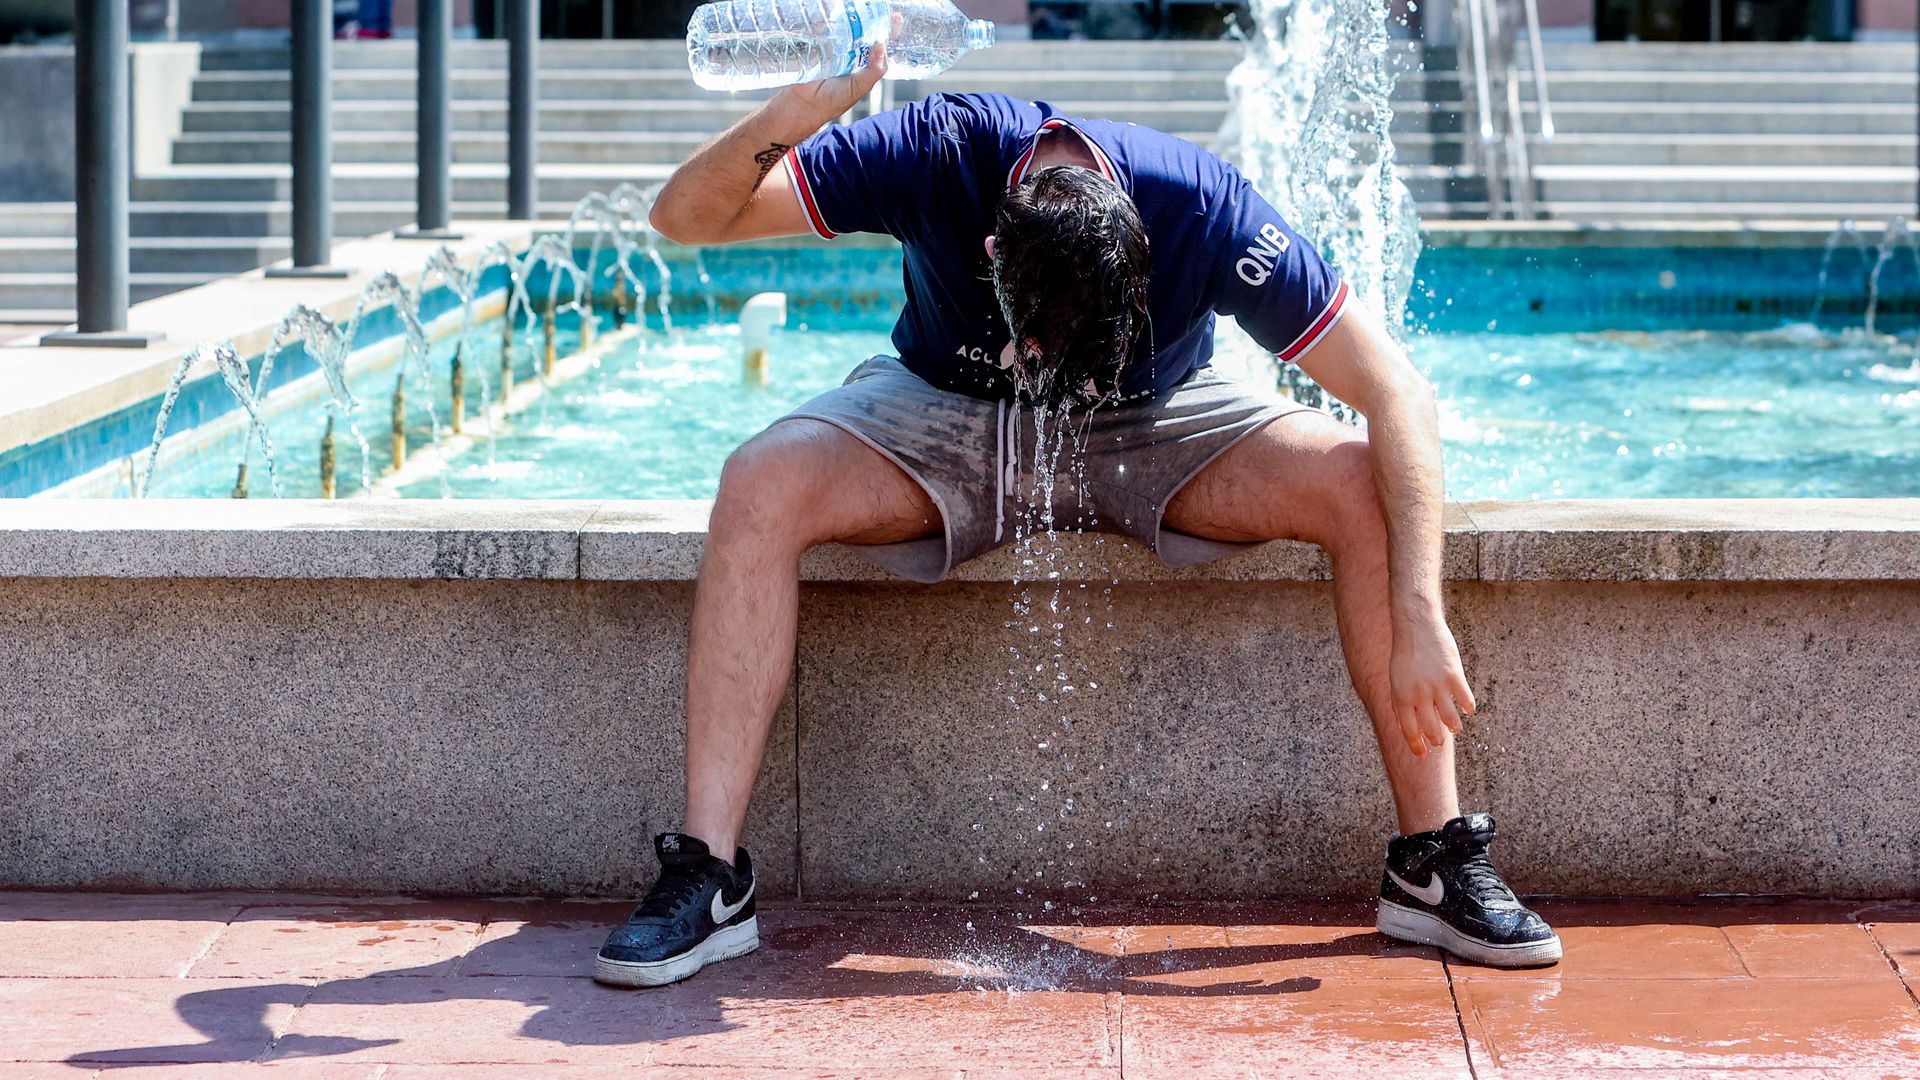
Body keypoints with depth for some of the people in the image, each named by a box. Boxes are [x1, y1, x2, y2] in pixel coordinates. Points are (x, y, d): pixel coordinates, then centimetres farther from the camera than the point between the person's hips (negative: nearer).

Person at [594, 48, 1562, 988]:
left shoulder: (1202, 208, -31)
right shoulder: (939, 155, -31)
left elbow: (1398, 395, -29)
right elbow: (684, 217, -29)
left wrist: (1420, 622, -38)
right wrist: (788, 119, -50)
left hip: (1150, 426, 0)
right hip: (946, 415, 0)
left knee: (1363, 486, -26)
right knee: (759, 485, -30)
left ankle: (1434, 862, -16)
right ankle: (708, 880, -27)